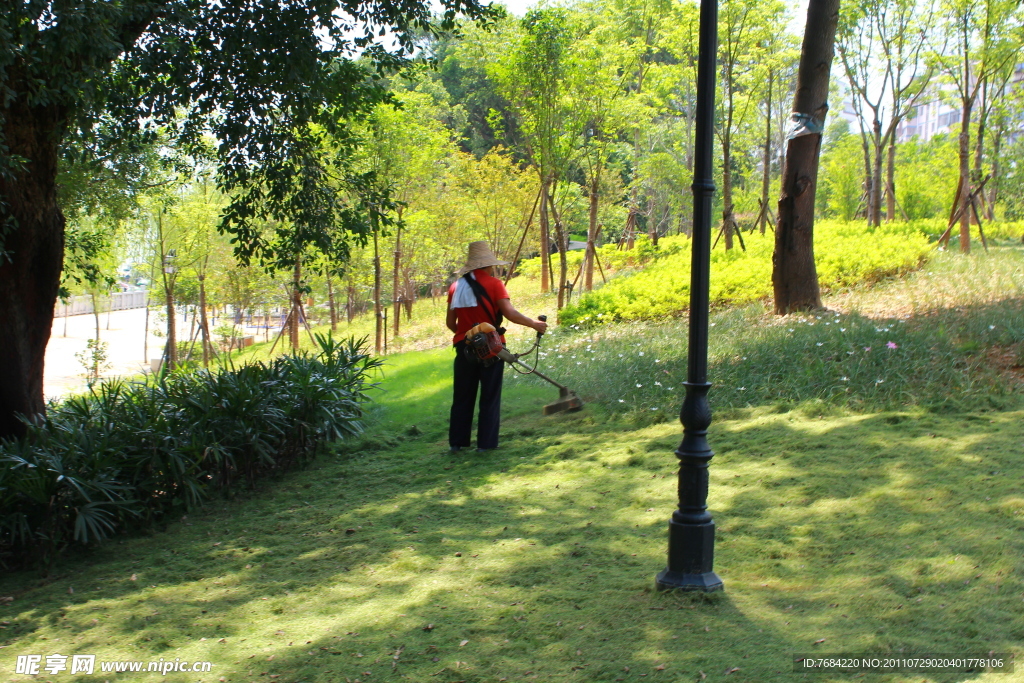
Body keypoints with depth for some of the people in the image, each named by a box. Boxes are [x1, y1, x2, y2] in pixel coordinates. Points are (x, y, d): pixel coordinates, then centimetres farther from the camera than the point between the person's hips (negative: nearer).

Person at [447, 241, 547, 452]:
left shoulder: (456, 286, 6)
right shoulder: (493, 284, -7)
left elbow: (450, 322, 10)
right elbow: (509, 313, -15)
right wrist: (534, 324, -2)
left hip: (464, 346, 4)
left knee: (462, 396, 12)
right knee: (490, 397, 4)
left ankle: (457, 441, 14)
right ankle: (486, 442, 4)